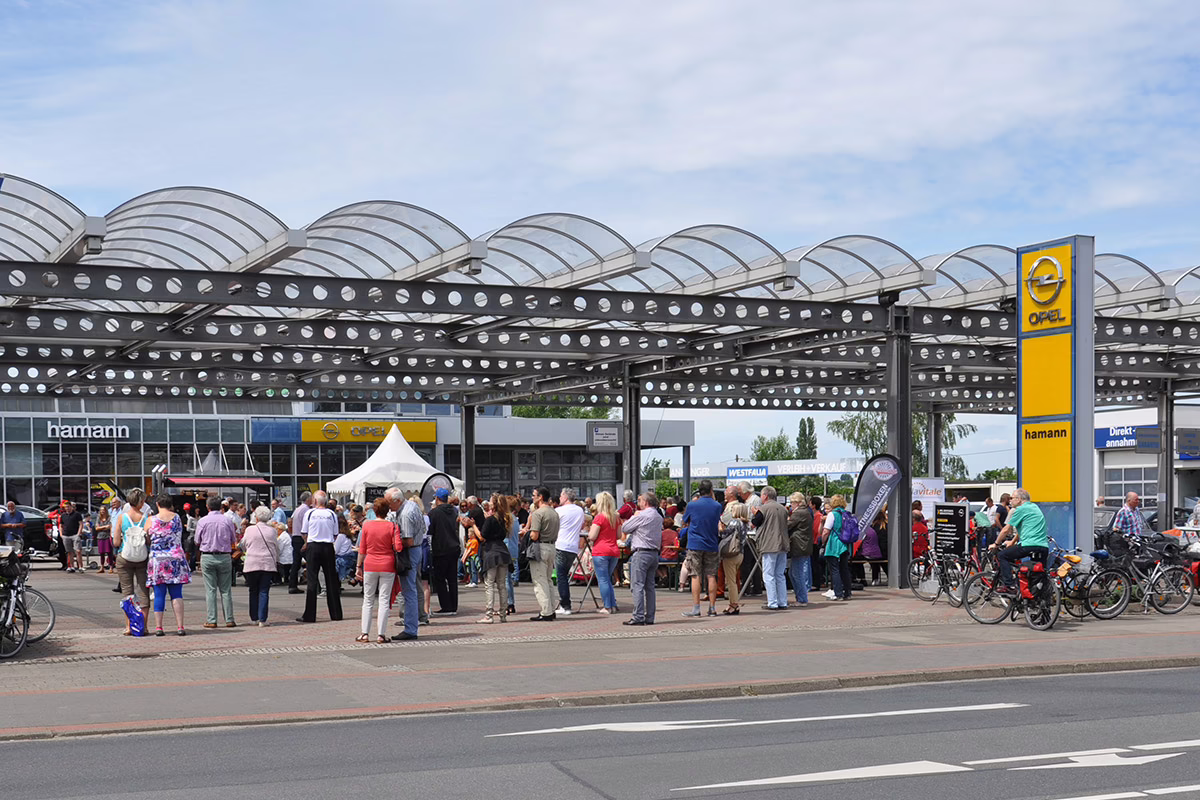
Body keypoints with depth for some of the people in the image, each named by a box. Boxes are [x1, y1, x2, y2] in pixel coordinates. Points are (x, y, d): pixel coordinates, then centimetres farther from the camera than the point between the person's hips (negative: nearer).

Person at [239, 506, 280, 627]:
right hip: (268, 564, 0)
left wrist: (238, 546, 39)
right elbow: (277, 549, 13)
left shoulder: (250, 530, 0)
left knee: (253, 591, 12)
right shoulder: (272, 531, 3)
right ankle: (262, 619, -6)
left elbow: (243, 545, 15)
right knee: (264, 592, 0)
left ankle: (254, 617, 16)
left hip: (252, 564, 0)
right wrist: (276, 561, 30)